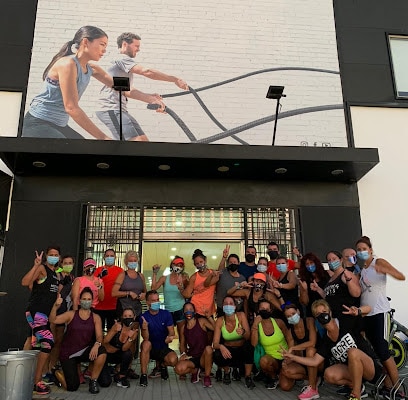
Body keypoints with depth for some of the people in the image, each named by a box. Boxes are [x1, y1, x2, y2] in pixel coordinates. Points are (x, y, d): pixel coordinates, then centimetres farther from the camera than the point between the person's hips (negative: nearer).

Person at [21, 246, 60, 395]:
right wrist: (36, 265, -31)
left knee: (36, 346, 14)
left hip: (46, 313, 9)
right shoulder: (41, 268, -9)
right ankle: (37, 382, -9)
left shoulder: (55, 273, 16)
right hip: (36, 312, -9)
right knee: (48, 342, -17)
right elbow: (25, 282, -25)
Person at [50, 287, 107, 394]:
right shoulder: (71, 314, -2)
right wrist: (55, 306, -32)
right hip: (68, 353, -1)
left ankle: (93, 381, -7)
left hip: (85, 351, 1)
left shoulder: (95, 317, 1)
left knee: (102, 351, -31)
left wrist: (96, 345, -32)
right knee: (72, 387, -10)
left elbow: (99, 336, -9)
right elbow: (53, 320, -13)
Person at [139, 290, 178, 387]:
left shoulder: (166, 314, -4)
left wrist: (169, 337, -29)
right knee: (146, 344, -34)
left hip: (163, 348, 1)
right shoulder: (144, 317, -9)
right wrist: (144, 328, -41)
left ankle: (162, 365, 10)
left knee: (173, 360, -28)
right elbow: (146, 338, -18)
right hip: (150, 349, -1)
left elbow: (171, 331, -4)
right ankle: (143, 375, -21)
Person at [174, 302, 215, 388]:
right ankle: (195, 371, 9)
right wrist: (183, 354, 0)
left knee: (208, 348, -36)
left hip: (203, 357, -3)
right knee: (178, 369, -28)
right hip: (191, 358, 3)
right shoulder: (183, 328, 8)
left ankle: (207, 377, -13)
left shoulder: (202, 322, -2)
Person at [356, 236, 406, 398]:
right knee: (375, 350, 8)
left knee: (382, 350, -9)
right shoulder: (360, 270, 14)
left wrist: (384, 270, -33)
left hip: (379, 311, -7)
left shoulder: (379, 262, -3)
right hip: (366, 313, 7)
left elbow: (402, 277, -17)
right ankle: (387, 385, 18)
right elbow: (358, 292, 12)